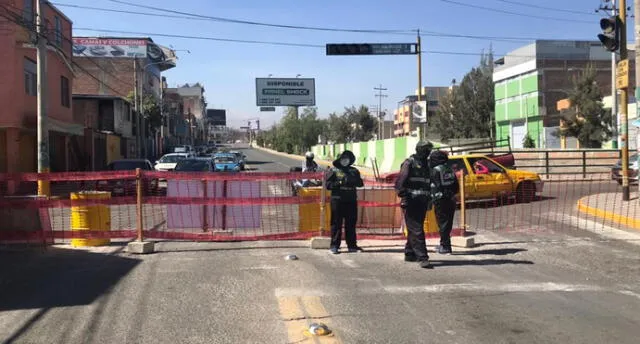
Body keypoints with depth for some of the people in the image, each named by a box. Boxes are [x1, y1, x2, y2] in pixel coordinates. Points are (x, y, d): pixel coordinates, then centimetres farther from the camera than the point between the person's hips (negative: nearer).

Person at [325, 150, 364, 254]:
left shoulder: (354, 171, 13)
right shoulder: (334, 170, 2)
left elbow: (360, 183, 6)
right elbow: (328, 185, -4)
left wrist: (352, 181, -13)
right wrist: (340, 183, -16)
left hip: (351, 200, 4)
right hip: (337, 200, -3)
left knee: (351, 223, 7)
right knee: (336, 223, -2)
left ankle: (352, 245, 15)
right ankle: (334, 246, 3)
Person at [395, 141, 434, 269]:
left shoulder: (426, 165, 18)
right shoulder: (409, 163, -5)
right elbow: (399, 182, -12)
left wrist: (429, 199, 21)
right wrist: (404, 195, -21)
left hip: (422, 203, 8)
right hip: (411, 202, -8)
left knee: (414, 229, 14)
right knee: (417, 230, -11)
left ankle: (409, 254, 25)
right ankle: (422, 258, -14)